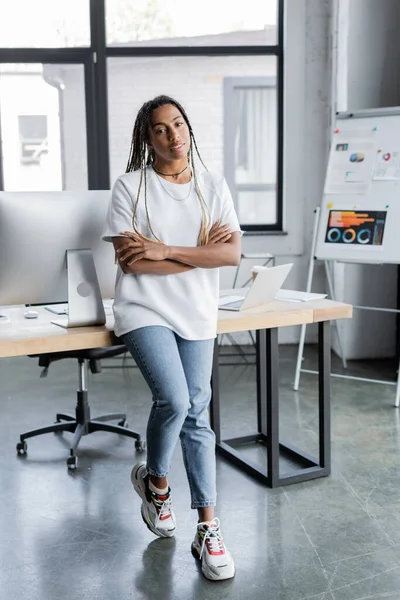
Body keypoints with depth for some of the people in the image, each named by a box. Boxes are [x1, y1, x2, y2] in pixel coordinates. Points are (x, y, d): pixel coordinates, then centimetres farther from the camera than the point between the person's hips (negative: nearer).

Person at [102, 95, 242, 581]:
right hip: (145, 311, -3)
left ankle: (208, 531, 10)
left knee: (196, 416, 2)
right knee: (174, 400, -20)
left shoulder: (212, 186, 6)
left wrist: (166, 250, -13)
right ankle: (155, 481, 14)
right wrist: (200, 253, -11)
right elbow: (129, 261, -10)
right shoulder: (131, 186, -2)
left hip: (197, 314, 3)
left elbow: (232, 253, -5)